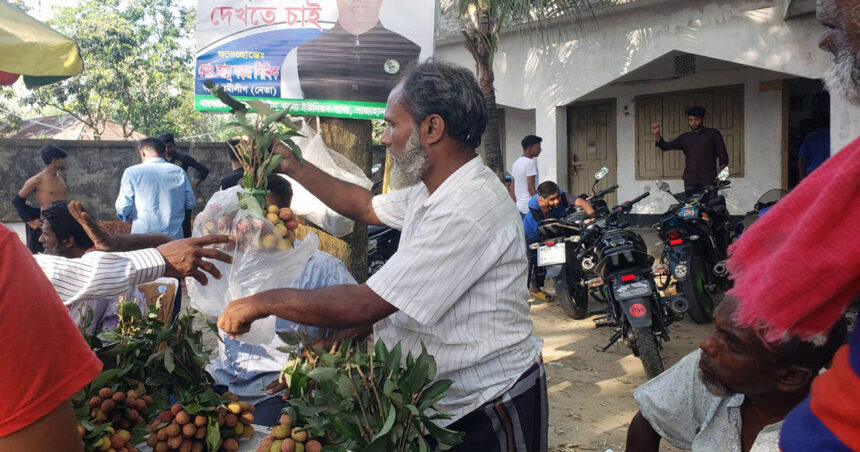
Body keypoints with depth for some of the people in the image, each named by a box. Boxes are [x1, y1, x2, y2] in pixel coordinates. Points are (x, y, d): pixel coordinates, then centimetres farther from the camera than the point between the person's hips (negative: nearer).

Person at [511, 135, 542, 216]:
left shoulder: (516, 163, 13)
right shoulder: (530, 163, -13)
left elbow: (512, 188, 16)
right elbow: (531, 188, -18)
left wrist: (515, 203, 22)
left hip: (519, 207, 9)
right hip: (530, 207, -9)